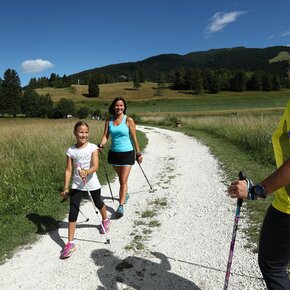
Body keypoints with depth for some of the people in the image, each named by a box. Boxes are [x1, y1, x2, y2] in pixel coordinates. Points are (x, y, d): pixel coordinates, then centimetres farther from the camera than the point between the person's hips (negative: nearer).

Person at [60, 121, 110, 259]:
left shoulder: (92, 147, -12)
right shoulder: (71, 150, -6)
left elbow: (95, 166, -21)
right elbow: (68, 170, -4)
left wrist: (86, 172, -42)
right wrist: (66, 188, -9)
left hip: (92, 184, -1)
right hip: (76, 185, 1)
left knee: (98, 204, 21)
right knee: (73, 212, -5)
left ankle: (105, 220, 54)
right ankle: (70, 243, 4)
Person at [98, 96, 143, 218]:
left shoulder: (129, 120, -8)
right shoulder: (109, 120, 2)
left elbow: (134, 138, -5)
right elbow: (105, 136, -2)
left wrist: (138, 153, -2)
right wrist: (101, 145, -22)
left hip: (127, 153, -4)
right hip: (114, 153, 4)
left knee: (124, 180, -8)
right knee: (120, 178, 21)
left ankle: (121, 206, -8)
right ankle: (125, 195, 44)